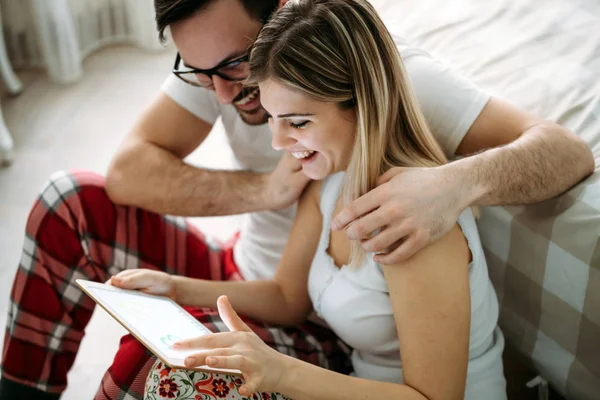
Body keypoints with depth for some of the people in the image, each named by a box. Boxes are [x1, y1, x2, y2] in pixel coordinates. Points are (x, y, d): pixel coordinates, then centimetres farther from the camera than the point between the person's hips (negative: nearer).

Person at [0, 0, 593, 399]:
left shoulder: (388, 74, -23)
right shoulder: (219, 58, -10)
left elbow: (568, 151, -27)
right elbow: (127, 171, -16)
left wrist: (460, 181, -49)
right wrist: (263, 189, -30)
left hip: (310, 332, -5)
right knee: (74, 200, -7)